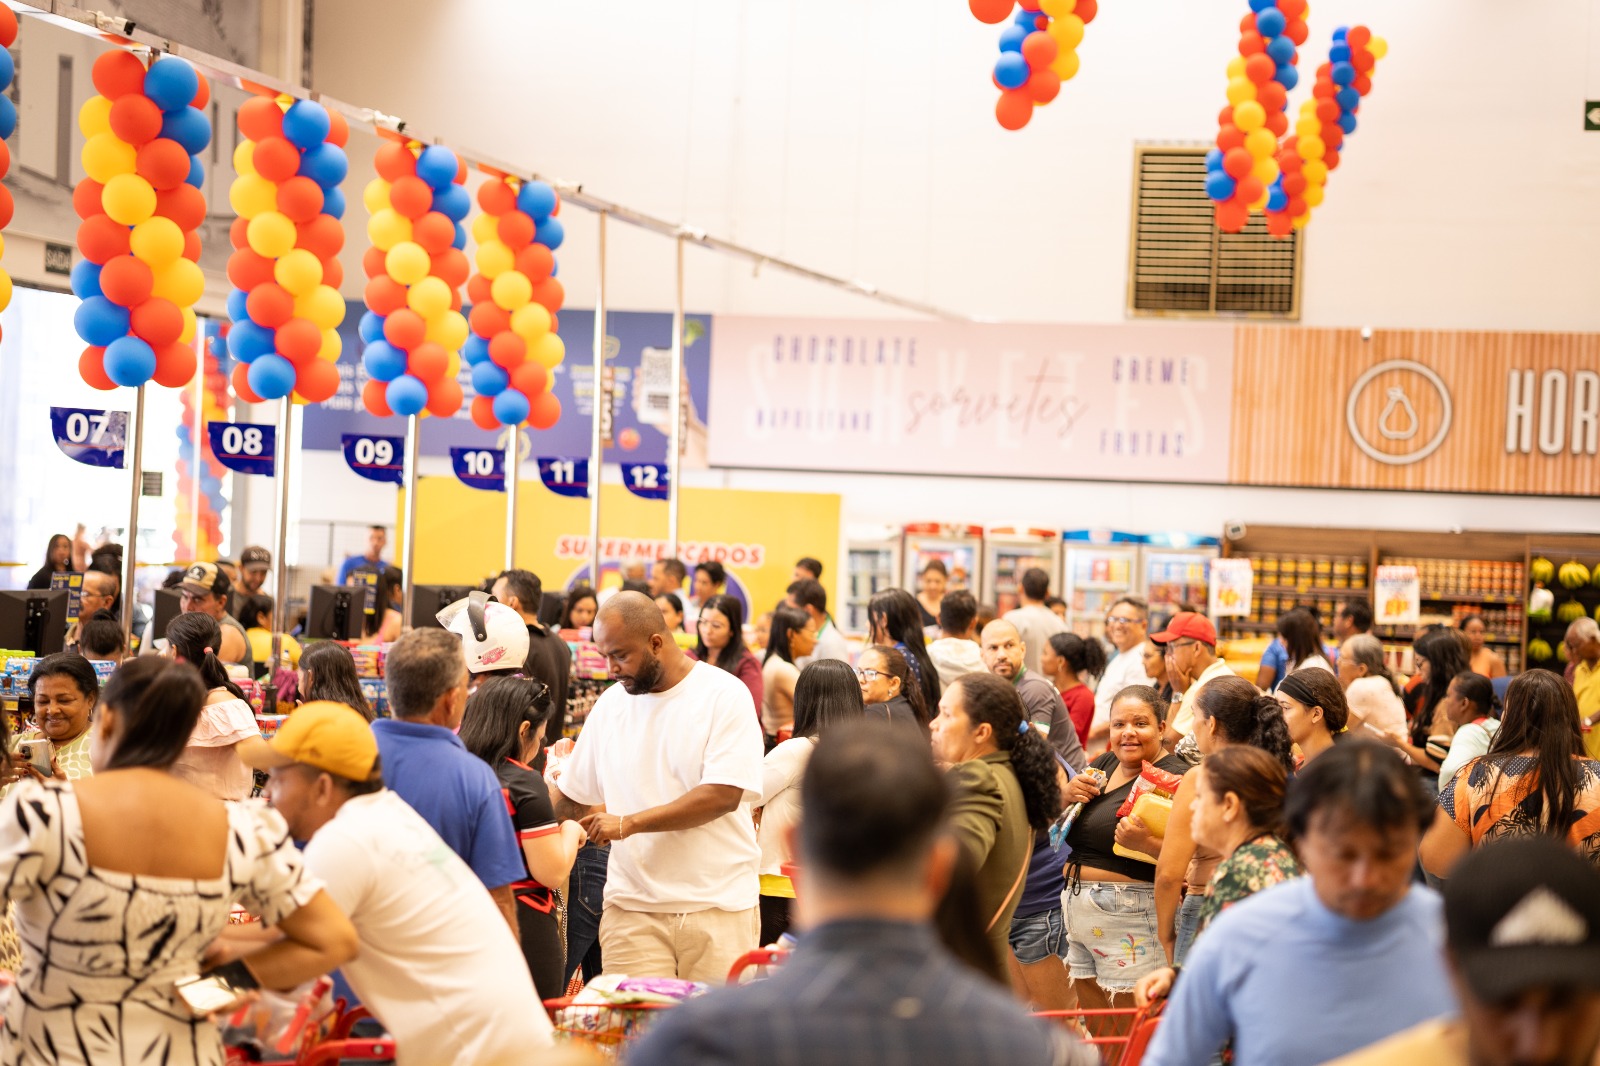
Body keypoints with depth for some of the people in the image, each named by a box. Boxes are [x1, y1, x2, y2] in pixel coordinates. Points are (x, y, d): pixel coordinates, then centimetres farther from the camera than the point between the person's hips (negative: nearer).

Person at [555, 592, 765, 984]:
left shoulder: (724, 695, -6)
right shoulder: (610, 704, 10)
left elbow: (724, 794, -15)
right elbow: (573, 796, 15)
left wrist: (629, 824, -16)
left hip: (718, 905, -3)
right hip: (632, 907, 3)